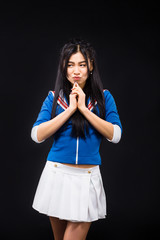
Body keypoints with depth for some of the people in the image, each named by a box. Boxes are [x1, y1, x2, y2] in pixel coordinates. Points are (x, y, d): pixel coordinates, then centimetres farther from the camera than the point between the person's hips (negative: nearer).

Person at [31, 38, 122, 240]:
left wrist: (84, 108, -14)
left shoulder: (103, 97, 2)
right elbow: (37, 135, -9)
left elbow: (115, 135, -10)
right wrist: (70, 109, -14)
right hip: (57, 173, 1)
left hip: (87, 177, -1)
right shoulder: (54, 97, 3)